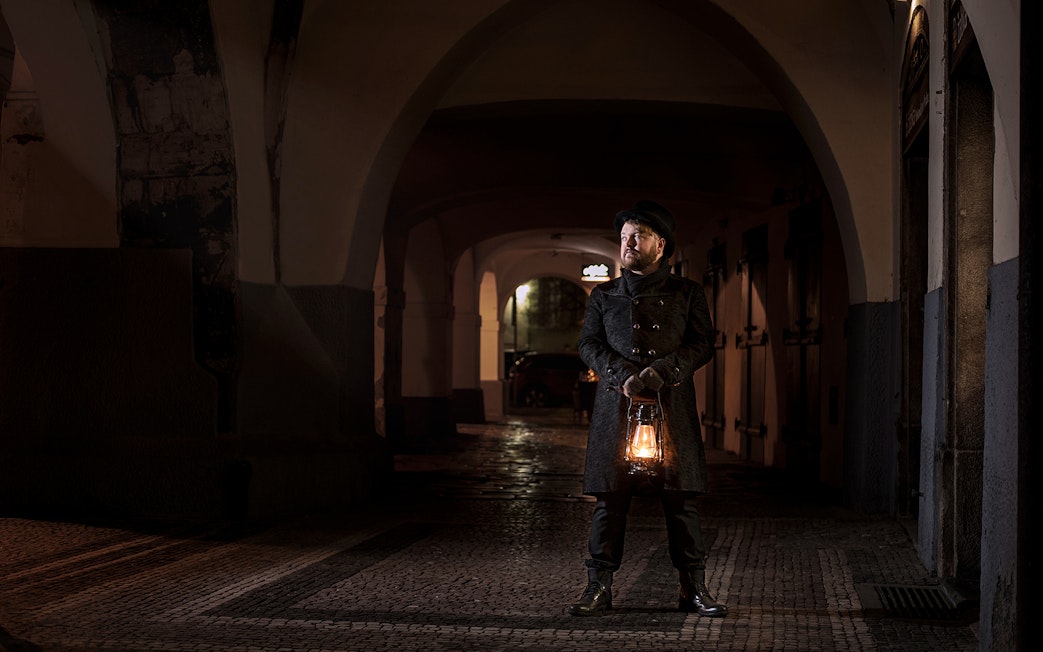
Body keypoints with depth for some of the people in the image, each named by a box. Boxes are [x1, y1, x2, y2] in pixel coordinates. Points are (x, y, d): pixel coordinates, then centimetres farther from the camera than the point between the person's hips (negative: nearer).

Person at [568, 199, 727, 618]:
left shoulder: (688, 293, 11)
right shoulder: (603, 295, 15)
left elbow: (702, 345, 4)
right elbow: (589, 345, 8)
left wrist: (660, 371, -12)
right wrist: (625, 376, -9)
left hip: (672, 408, -1)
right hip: (616, 406, 1)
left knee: (681, 500, -1)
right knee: (609, 500, -1)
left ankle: (693, 589, 7)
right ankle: (599, 589, 5)